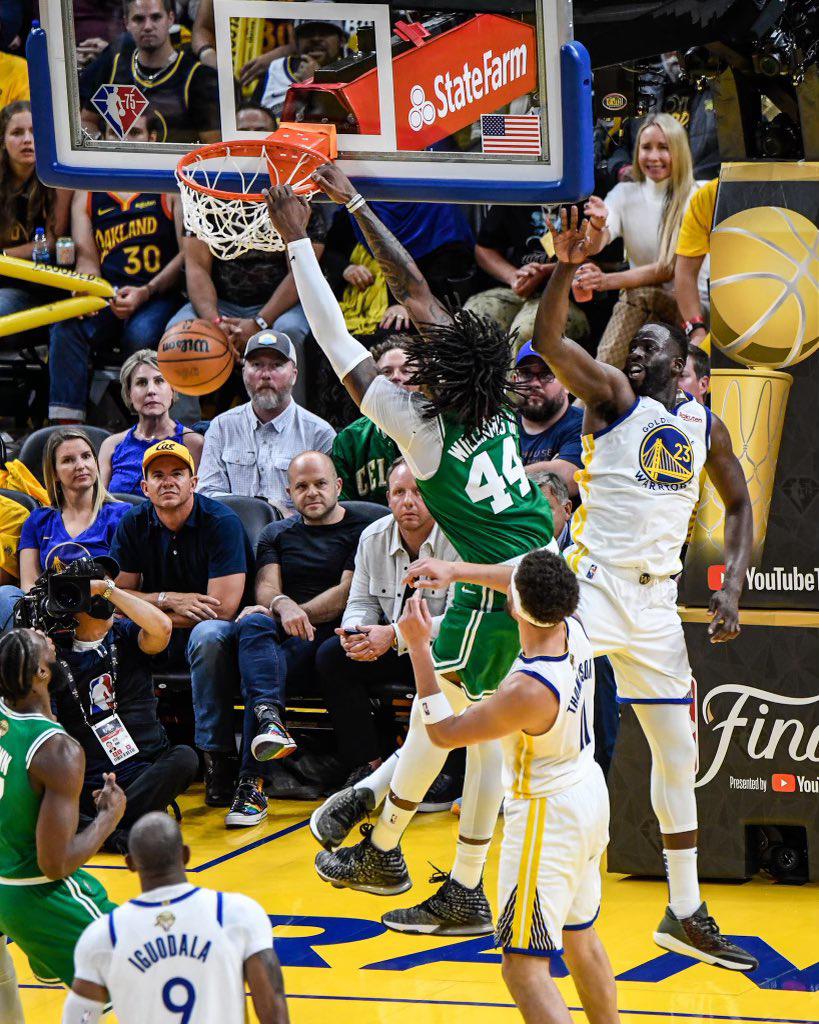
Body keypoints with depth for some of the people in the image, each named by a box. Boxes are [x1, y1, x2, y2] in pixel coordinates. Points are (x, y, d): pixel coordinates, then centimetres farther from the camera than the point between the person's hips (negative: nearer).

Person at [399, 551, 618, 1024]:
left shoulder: (528, 691, -32)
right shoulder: (574, 629, -11)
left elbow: (444, 733, -19)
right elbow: (543, 593, 15)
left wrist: (419, 647, -19)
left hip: (546, 815, -9)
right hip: (589, 795, 9)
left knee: (524, 967, -7)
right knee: (580, 938, 26)